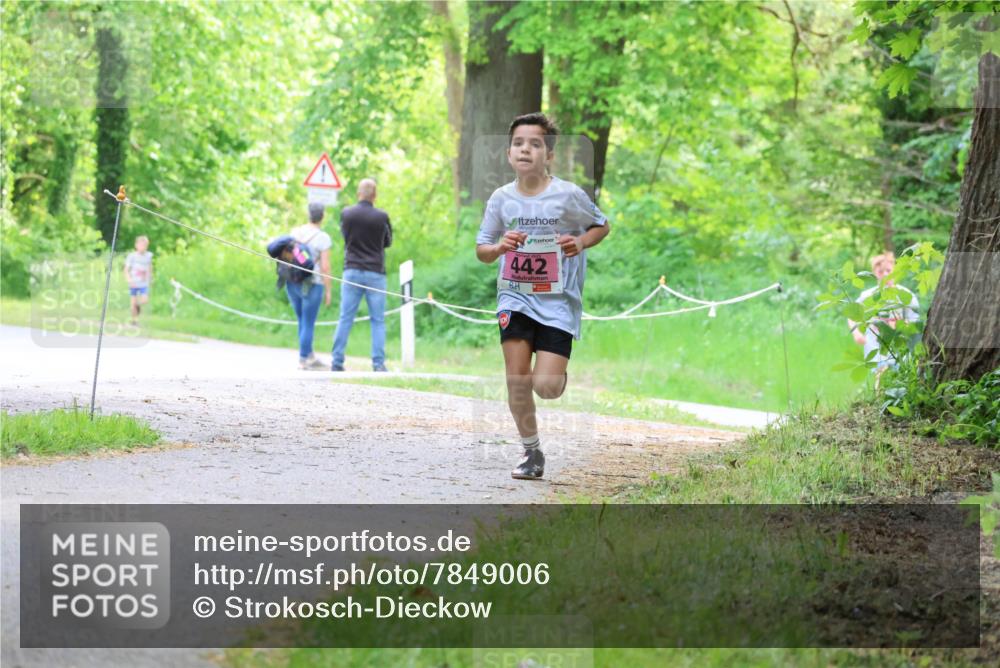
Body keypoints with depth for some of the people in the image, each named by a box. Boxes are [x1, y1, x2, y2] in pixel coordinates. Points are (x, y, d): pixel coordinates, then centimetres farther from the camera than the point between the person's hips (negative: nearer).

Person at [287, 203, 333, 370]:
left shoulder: (295, 233, 5)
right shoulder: (323, 238, -10)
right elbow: (325, 267, -13)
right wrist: (328, 290, -5)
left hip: (292, 283, 5)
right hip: (311, 285, -5)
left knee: (303, 322, 18)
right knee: (308, 324, 2)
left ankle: (310, 357, 24)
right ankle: (303, 360, 3)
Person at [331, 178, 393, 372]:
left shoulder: (346, 214, -2)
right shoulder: (382, 217, -7)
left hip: (352, 271, 2)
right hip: (375, 272, -2)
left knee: (345, 318, 4)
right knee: (378, 320, 3)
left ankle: (337, 362, 1)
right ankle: (378, 363, -3)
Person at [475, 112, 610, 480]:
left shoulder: (568, 195, -10)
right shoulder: (501, 198, -2)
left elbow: (602, 225, 7)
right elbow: (481, 250, 8)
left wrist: (581, 243, -14)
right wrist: (499, 247, -15)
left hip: (558, 299, -2)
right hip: (515, 295, 2)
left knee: (546, 386, -9)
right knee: (516, 378, -7)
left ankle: (559, 373, 30)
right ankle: (531, 452, 11)